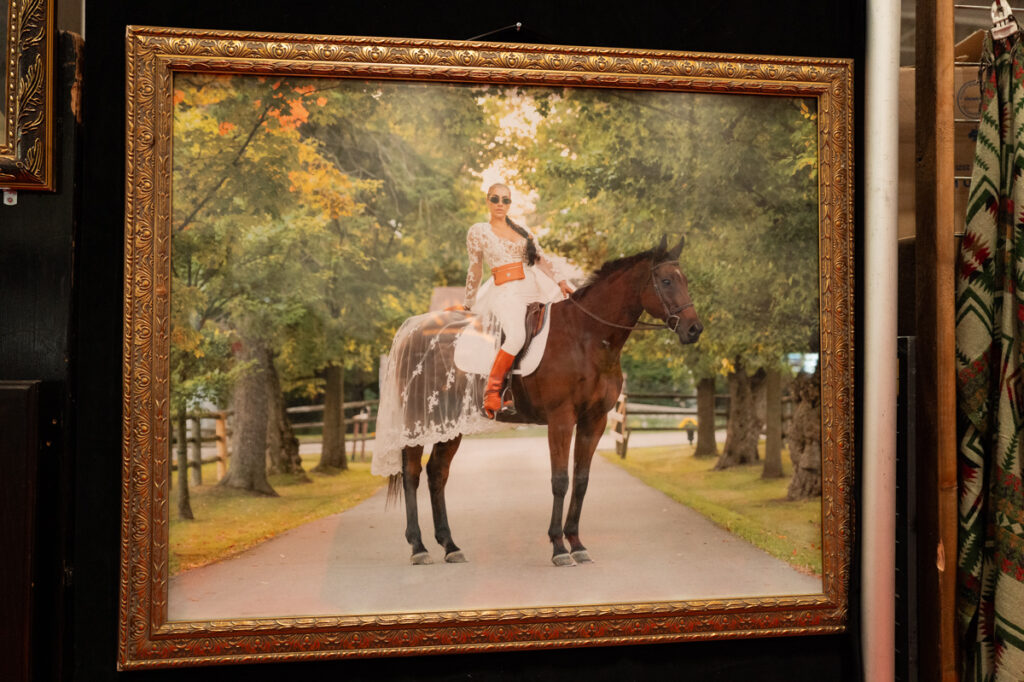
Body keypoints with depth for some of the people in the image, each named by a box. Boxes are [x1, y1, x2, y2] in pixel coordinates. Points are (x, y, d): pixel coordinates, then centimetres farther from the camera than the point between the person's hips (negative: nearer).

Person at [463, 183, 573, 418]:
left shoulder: (522, 230, 19)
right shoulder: (478, 231, 7)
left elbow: (540, 258, 10)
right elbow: (474, 271, 11)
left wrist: (559, 281, -4)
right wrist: (469, 305, 15)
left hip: (534, 291, 6)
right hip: (506, 293, -6)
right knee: (516, 336, -33)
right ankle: (492, 391, -22)